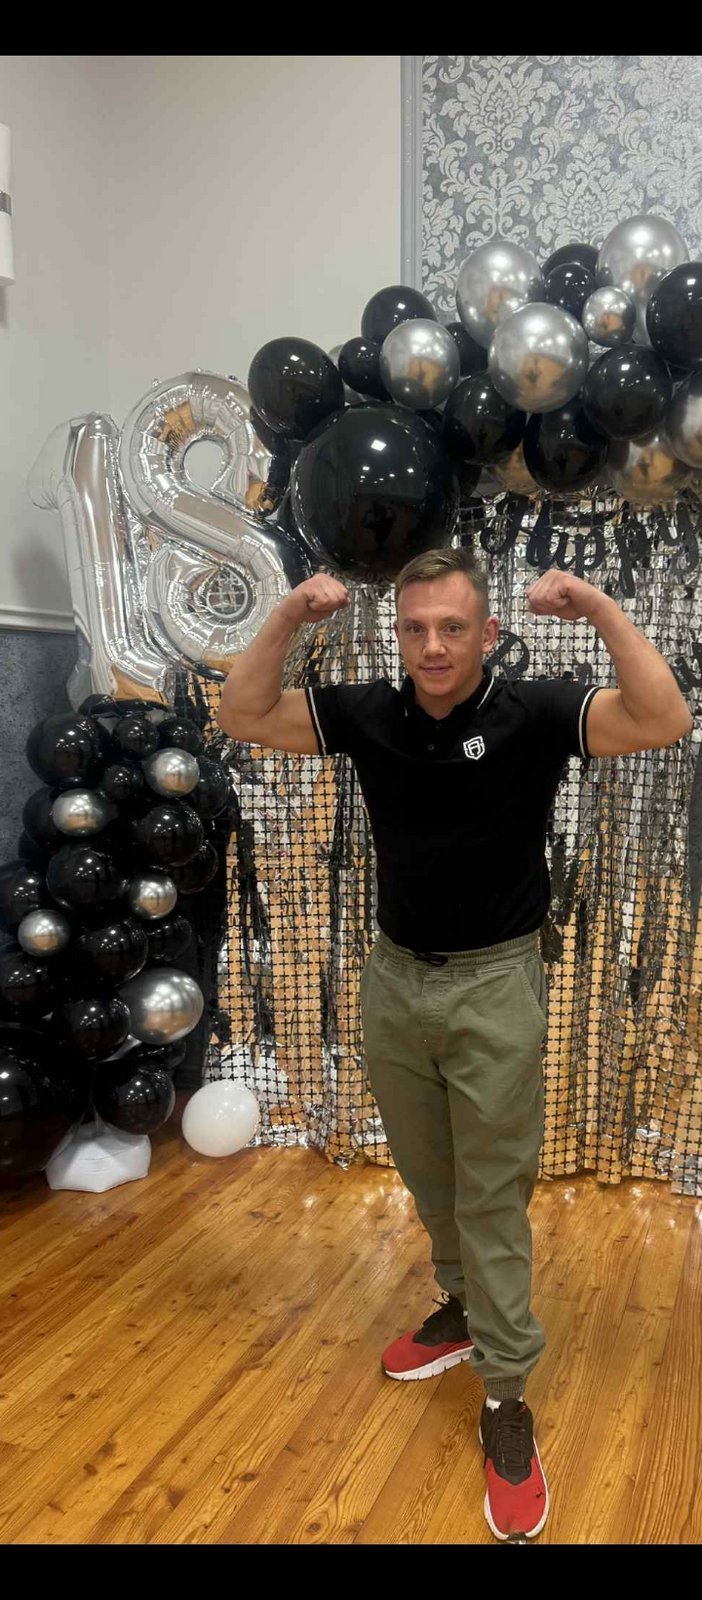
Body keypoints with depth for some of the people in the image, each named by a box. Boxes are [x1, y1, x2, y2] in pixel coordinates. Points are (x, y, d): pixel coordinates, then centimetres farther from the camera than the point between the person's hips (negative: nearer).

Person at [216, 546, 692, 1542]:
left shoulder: (531, 712, -13)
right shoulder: (369, 714, -3)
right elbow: (242, 716, -5)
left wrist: (599, 608, -31)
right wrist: (289, 617, -17)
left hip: (494, 986, -4)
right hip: (394, 979, 4)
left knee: (492, 1195, 6)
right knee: (429, 1178, 21)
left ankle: (507, 1395, 23)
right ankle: (464, 1306, 46)